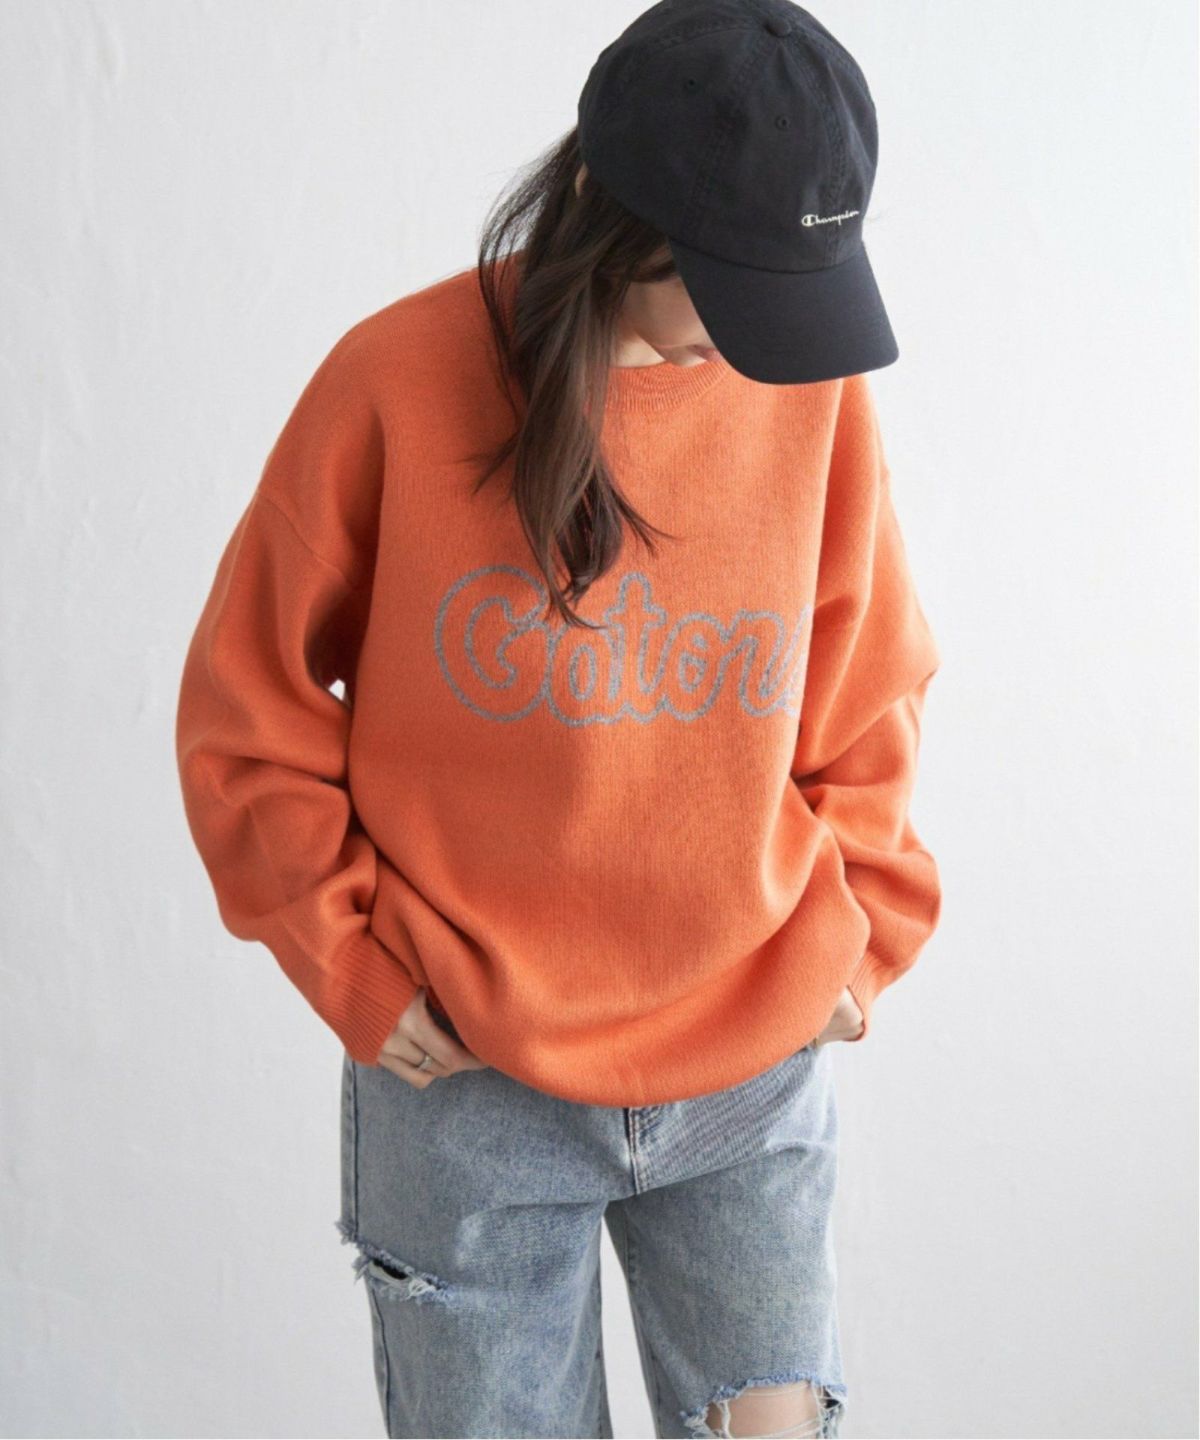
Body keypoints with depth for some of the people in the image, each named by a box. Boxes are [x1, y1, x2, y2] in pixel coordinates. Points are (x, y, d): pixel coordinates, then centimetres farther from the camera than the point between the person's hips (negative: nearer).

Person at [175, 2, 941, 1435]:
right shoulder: (397, 382, -10)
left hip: (759, 1072, 2)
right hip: (466, 1081, -1)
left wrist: (863, 929, 4)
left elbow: (868, 689, 10)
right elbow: (247, 710, -2)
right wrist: (354, 967, -5)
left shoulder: (813, 376, -3)